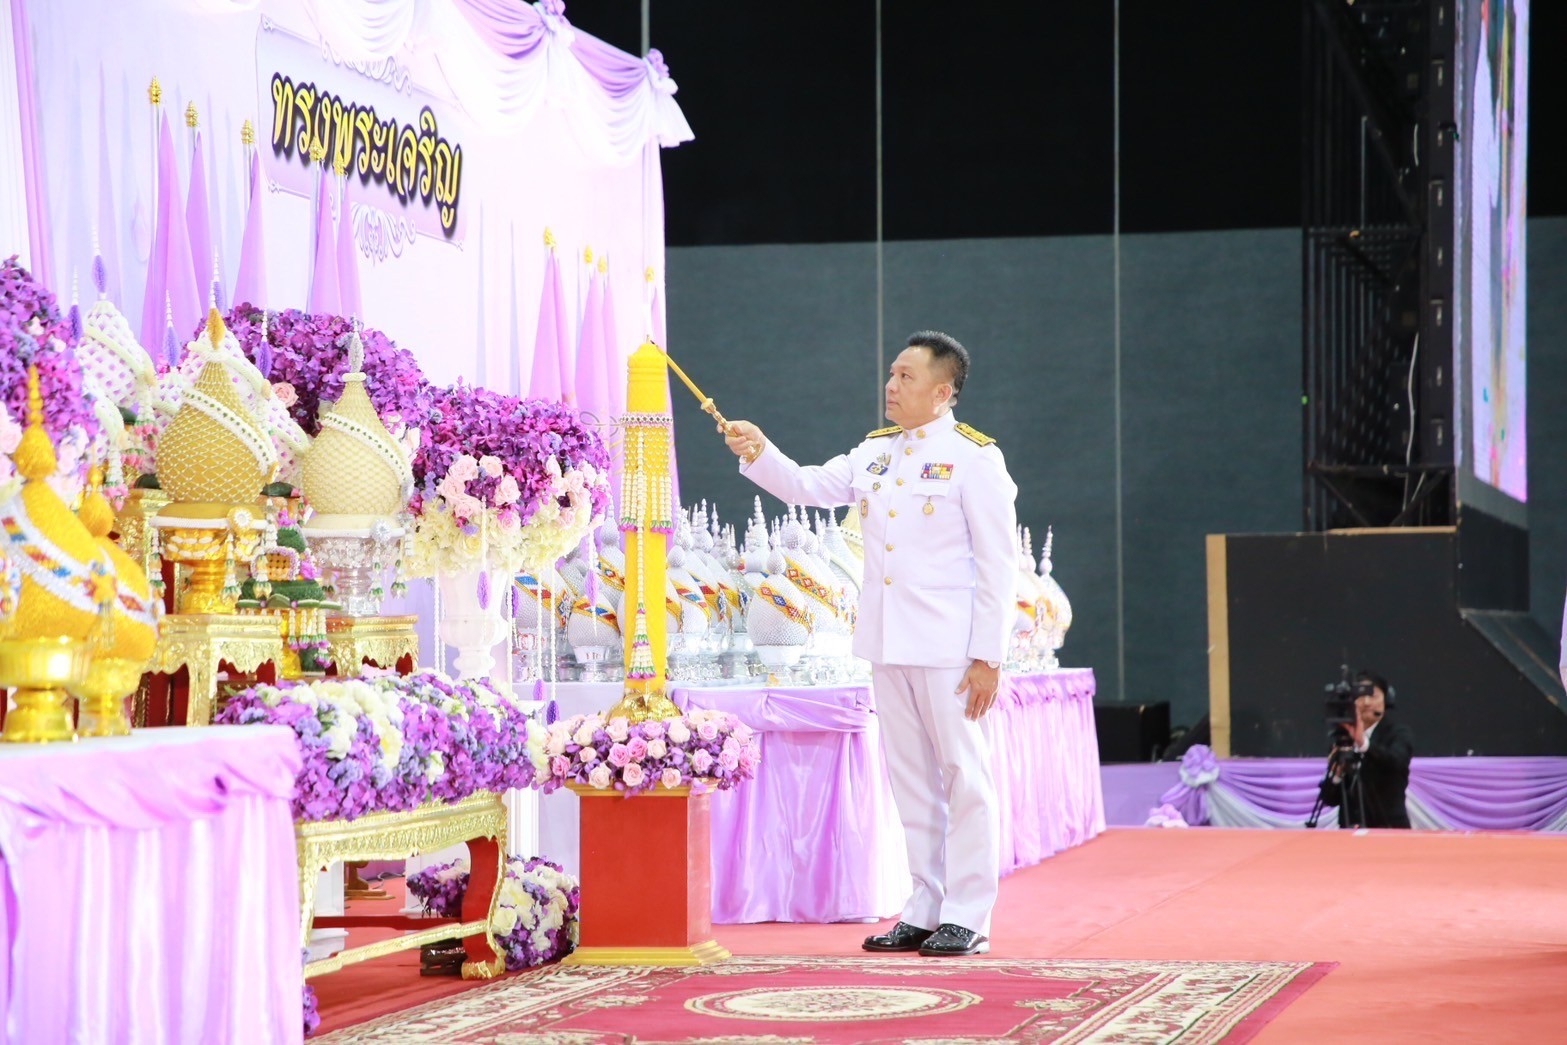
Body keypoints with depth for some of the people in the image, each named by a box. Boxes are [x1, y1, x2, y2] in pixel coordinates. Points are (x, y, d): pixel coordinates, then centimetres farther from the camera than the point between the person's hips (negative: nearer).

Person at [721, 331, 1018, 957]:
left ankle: (967, 919, 2)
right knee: (911, 780, 10)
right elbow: (811, 487, 9)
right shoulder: (876, 451, 14)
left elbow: (997, 562, -9)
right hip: (887, 645, 7)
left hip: (948, 646, -7)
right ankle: (925, 912, 17)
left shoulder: (973, 457, -7)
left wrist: (988, 656, -13)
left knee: (963, 776, -2)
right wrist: (759, 454, -10)